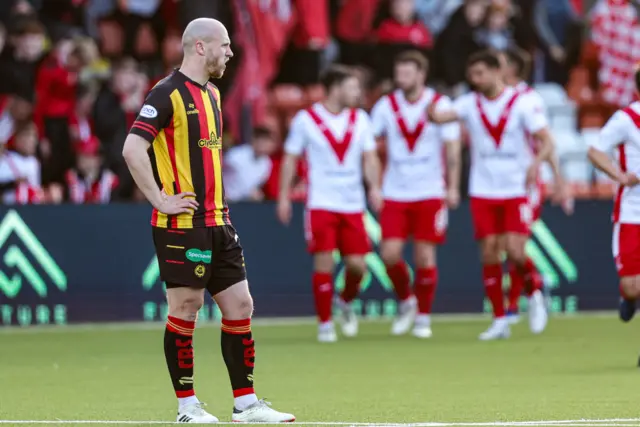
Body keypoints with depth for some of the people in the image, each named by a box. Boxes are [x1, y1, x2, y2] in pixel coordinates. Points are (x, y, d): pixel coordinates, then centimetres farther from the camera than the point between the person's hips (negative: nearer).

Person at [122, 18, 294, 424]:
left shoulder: (211, 94, 16)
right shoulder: (168, 94, -11)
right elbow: (133, 150, -20)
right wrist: (161, 200, -19)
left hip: (217, 223, 8)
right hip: (182, 224, -8)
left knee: (240, 305, 6)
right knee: (186, 308, -3)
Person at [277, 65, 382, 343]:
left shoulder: (360, 119, 8)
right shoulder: (306, 119, -3)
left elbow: (370, 158, 9)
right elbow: (290, 159, 3)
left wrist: (374, 187, -8)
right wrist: (284, 196, -2)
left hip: (353, 205, 3)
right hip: (321, 204, -3)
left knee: (357, 265, -2)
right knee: (324, 263, -8)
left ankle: (346, 303, 29)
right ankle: (325, 324, 4)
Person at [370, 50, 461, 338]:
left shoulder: (439, 104, -3)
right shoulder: (386, 106, 2)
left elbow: (452, 149, -2)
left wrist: (453, 187, -11)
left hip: (430, 193, -2)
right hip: (394, 193, 2)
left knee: (425, 256, -4)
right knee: (390, 254, -8)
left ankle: (424, 317, 10)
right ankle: (406, 302, 17)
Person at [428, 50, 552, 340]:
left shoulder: (521, 103, -5)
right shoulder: (470, 104, 2)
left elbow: (546, 141, -7)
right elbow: (441, 116, -15)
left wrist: (536, 162, -27)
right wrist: (431, 112, -38)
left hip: (516, 190, -3)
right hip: (483, 193, 3)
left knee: (515, 252, -14)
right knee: (489, 255, 0)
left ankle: (535, 295, 15)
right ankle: (499, 321, 9)